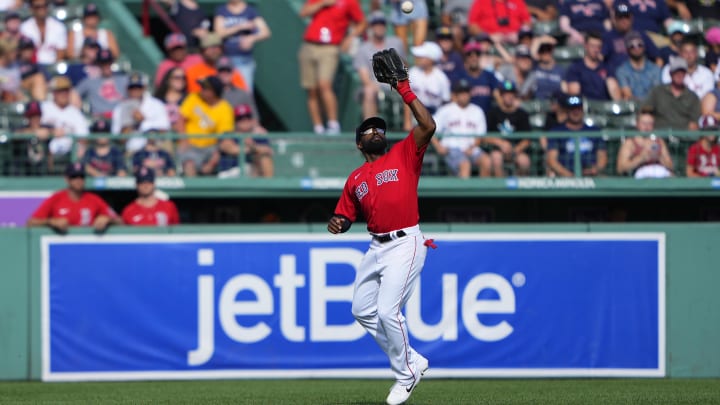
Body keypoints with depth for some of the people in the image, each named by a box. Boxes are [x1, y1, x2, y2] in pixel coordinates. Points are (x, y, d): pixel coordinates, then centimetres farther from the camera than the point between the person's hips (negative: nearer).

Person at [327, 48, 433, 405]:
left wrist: (405, 91, -12)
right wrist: (338, 224, -3)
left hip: (405, 244, -7)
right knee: (363, 310, 10)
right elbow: (346, 216, 21)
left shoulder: (403, 155, 2)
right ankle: (412, 361, 21)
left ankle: (405, 375, 2)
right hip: (376, 247, 7)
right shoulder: (355, 179, 15)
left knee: (388, 311, -15)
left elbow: (428, 126, -12)